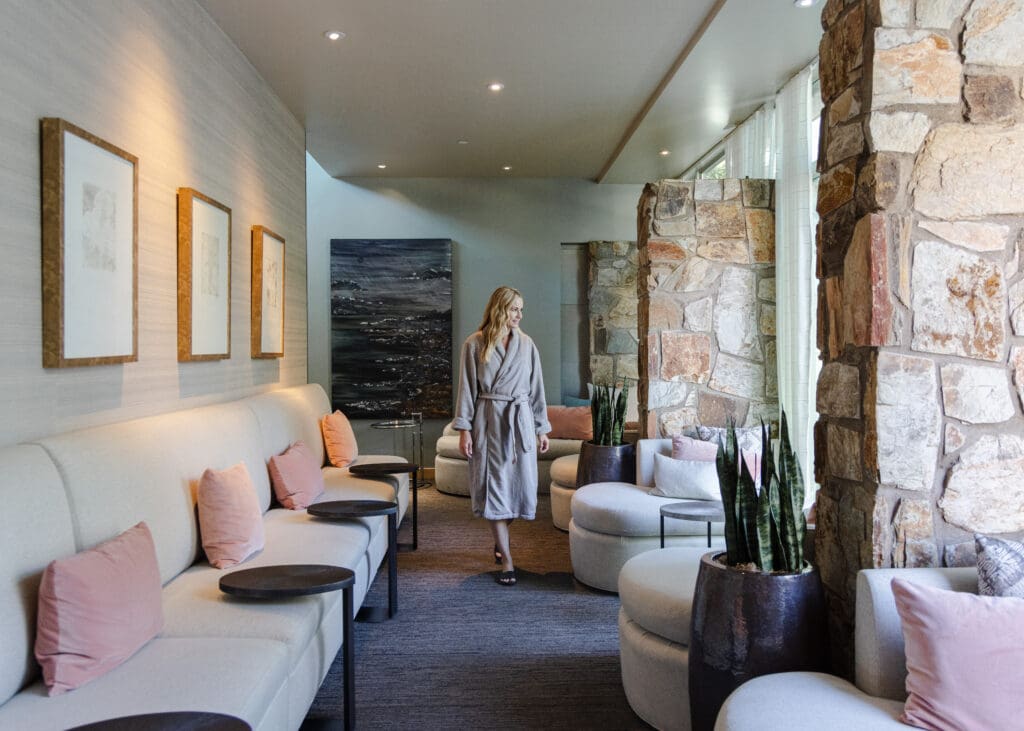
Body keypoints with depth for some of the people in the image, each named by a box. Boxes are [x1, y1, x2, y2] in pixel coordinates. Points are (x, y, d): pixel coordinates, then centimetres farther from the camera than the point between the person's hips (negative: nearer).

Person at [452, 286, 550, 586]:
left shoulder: (526, 344, 6)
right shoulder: (474, 344, -2)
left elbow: (536, 389, 9)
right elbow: (467, 388, -1)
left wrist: (542, 428, 8)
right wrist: (464, 429, -7)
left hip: (520, 420, 3)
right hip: (488, 421, -3)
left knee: (521, 482, 5)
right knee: (493, 485, -2)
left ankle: (501, 537, 34)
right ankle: (506, 559, 5)